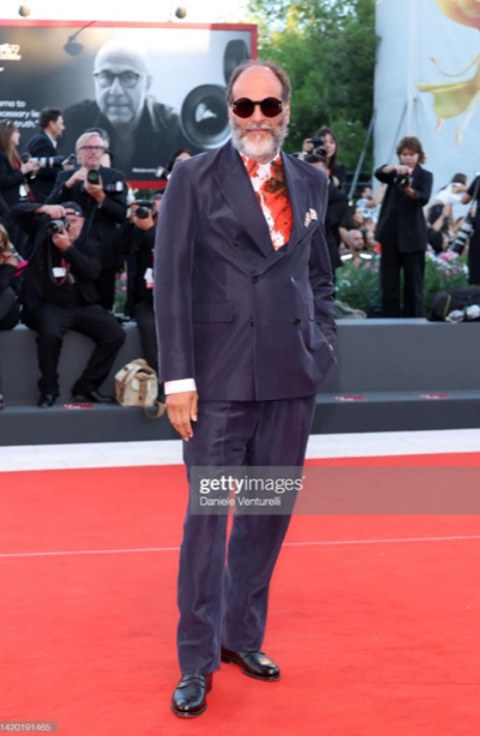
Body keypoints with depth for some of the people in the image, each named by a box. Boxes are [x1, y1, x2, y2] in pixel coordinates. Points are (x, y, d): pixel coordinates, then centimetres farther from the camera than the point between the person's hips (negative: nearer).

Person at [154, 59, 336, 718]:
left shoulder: (311, 183, 11)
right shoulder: (194, 179, -2)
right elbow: (171, 280, -6)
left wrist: (323, 343, 7)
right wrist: (177, 377, -11)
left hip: (291, 379, 4)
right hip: (219, 379, -4)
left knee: (269, 513, 12)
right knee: (207, 516, 1)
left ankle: (242, 634, 30)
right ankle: (197, 661, 13)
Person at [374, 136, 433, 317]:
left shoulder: (425, 176, 5)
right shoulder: (394, 173, 12)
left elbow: (424, 198, -14)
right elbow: (379, 173, -11)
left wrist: (409, 190, -35)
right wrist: (394, 168, -31)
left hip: (412, 235, -2)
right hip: (390, 233, 2)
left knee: (413, 281, -1)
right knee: (389, 281, 3)